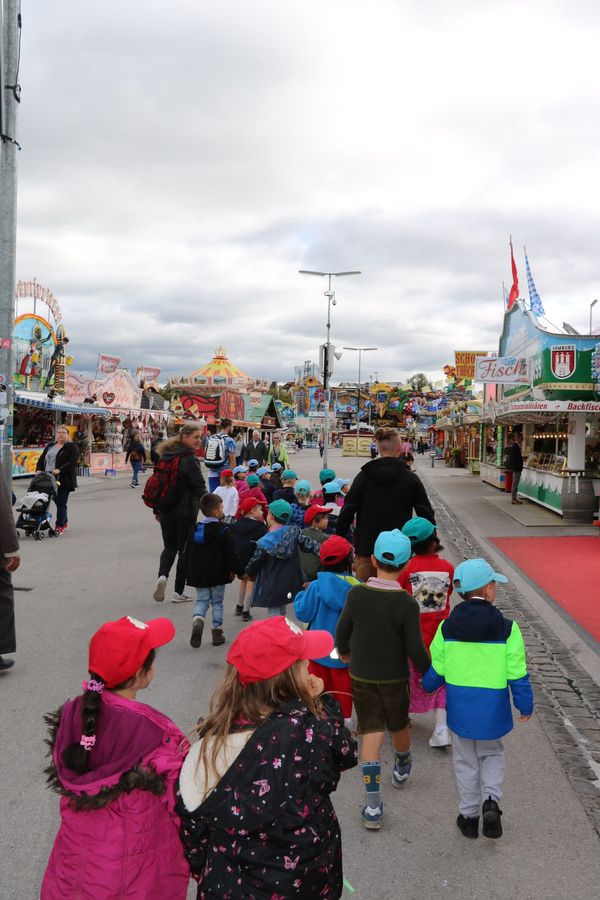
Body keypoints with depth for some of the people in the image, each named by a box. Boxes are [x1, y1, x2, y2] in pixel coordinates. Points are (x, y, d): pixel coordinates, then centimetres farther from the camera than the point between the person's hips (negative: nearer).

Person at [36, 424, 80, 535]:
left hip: (64, 480, -6)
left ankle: (60, 526, 0)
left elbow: (72, 462, -14)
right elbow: (41, 459, 17)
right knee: (58, 501, 12)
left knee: (61, 503, -5)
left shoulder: (72, 447, -2)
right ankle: (64, 522, 26)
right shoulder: (50, 446, 18)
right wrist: (39, 470, -1)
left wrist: (60, 470, -25)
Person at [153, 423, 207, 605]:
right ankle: (179, 592, 11)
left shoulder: (166, 455, 8)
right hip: (185, 511, -6)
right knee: (184, 549, 7)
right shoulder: (189, 459, -14)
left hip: (166, 510, 6)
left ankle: (162, 575, -9)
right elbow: (199, 488, -15)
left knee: (169, 547, 18)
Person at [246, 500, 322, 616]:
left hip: (271, 591, -4)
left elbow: (253, 564, -3)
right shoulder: (294, 532, -8)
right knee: (281, 616, 21)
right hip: (291, 587, 4)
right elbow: (310, 545, -10)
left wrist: (247, 572, 17)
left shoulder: (264, 543, -15)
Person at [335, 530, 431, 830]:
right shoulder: (407, 604, -21)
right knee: (399, 726, 24)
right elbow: (415, 649, -17)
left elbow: (342, 632, -4)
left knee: (371, 733, 6)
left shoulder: (356, 594, -15)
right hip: (394, 678, -1)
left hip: (361, 676, 1)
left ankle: (372, 806, 3)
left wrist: (344, 652, 17)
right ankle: (401, 769, 52)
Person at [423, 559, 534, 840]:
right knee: (492, 754, 23)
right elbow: (517, 675, -10)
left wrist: (428, 685, 22)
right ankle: (491, 800, 4)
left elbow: (436, 670, 0)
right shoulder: (507, 629, -14)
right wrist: (525, 706, 6)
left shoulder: (446, 628, -8)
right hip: (492, 709, -1)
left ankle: (469, 815, 26)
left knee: (465, 762, 19)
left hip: (459, 708, 1)